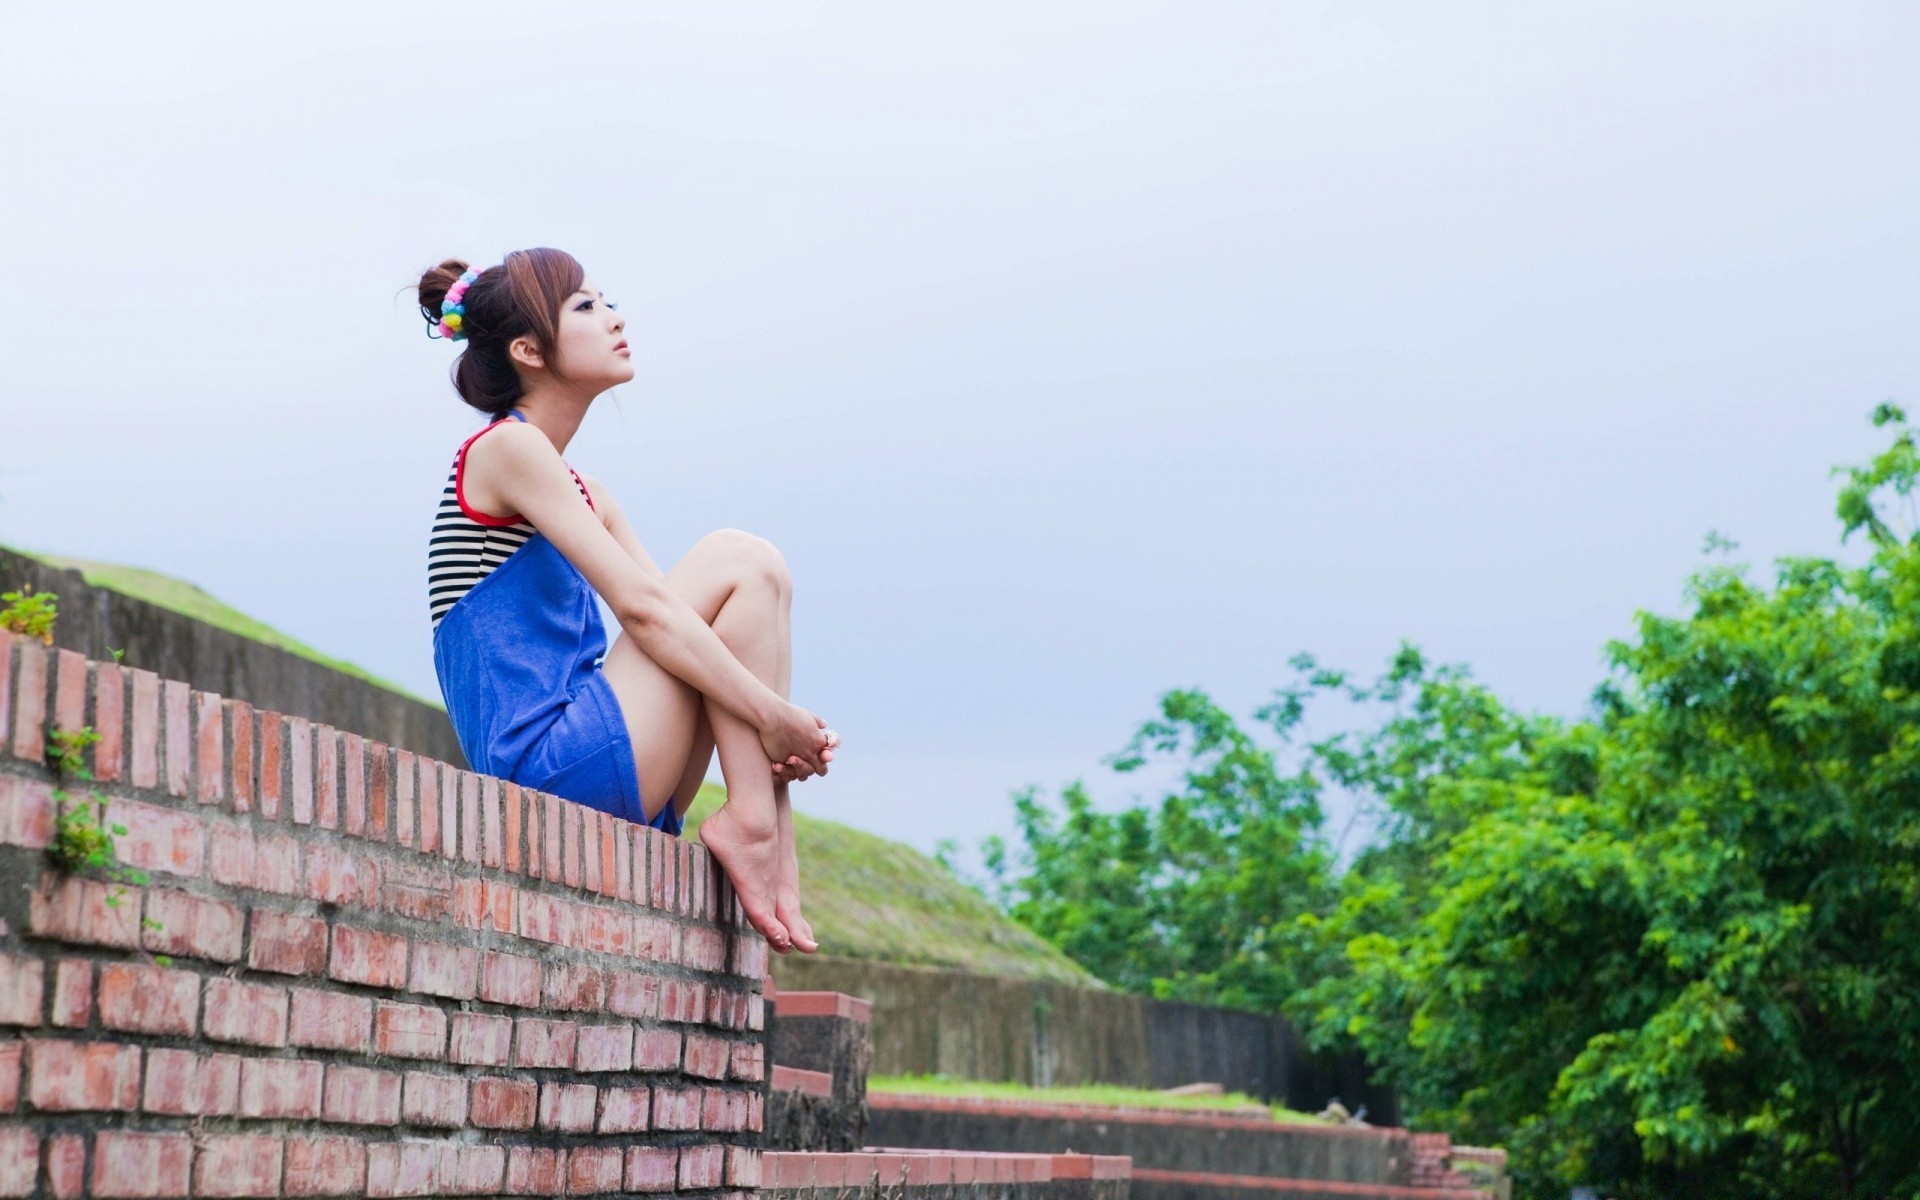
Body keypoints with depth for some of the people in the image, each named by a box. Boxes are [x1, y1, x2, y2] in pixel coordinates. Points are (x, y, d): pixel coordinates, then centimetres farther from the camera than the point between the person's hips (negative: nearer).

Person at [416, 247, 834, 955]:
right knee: (739, 562, -5)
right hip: (548, 759, -9)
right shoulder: (507, 448, -6)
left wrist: (787, 729, -3)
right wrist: (771, 715, -15)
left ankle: (771, 845, -2)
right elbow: (639, 605, -15)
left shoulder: (582, 495, 23)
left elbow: (666, 612, 14)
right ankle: (751, 819, -10)